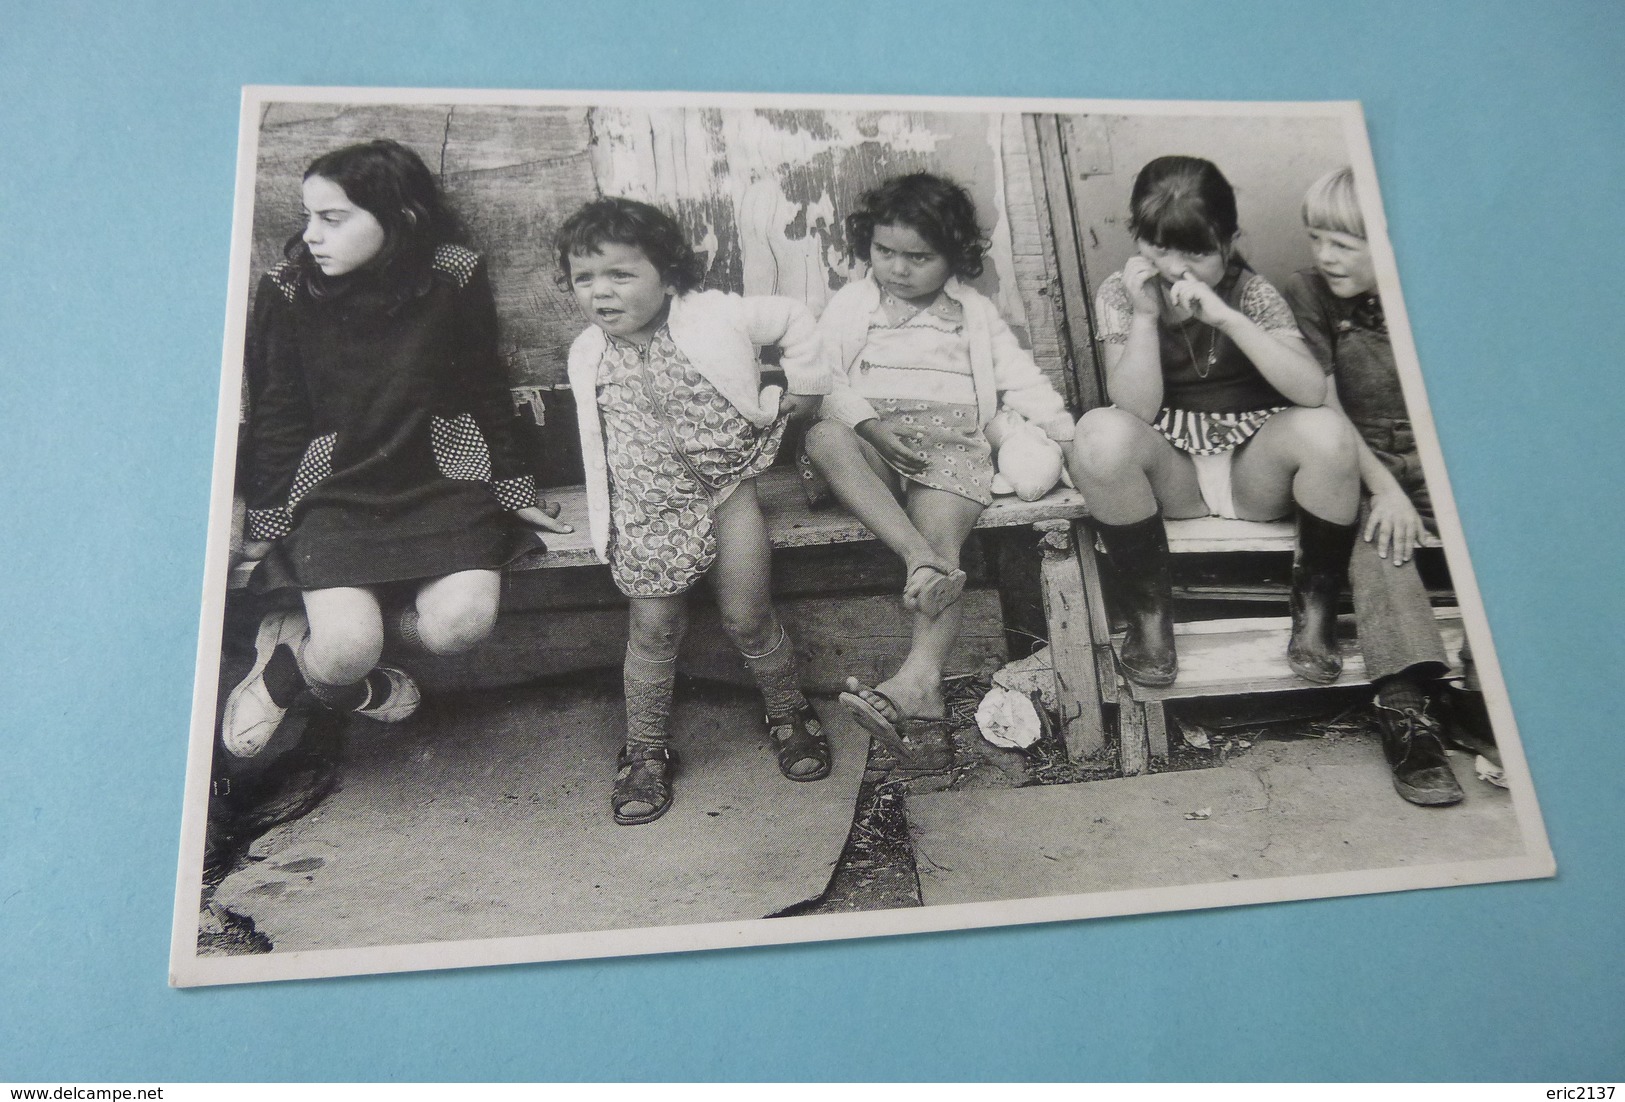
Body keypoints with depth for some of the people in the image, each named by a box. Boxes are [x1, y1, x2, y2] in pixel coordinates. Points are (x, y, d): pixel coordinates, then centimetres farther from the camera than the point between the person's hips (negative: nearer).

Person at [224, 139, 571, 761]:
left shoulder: (454, 277, -5)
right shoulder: (288, 290, -3)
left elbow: (486, 394, 6)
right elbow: (276, 418, 5)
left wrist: (515, 492, 9)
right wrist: (265, 523, 5)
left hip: (443, 476, 1)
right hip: (335, 485, -1)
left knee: (462, 621, -25)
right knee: (346, 648, -24)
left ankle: (302, 634, 0)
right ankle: (305, 661, 15)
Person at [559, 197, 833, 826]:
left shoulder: (714, 317, -8)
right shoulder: (587, 357, 3)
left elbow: (795, 322, 5)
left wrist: (805, 389, 8)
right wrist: (606, 519, 12)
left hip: (725, 486, -2)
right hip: (648, 510, 2)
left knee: (747, 616, -2)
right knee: (654, 630, 0)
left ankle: (789, 715, 24)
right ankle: (646, 751, 18)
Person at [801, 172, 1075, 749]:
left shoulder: (976, 313, 21)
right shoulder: (850, 305, 18)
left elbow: (1021, 377, 16)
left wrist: (1069, 434, 1)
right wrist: (869, 425, -12)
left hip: (950, 441, 0)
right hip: (871, 439, 1)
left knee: (942, 535, -29)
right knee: (822, 438, -35)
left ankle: (918, 676, -42)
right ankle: (918, 555, -46)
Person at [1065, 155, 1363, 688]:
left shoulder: (1252, 293, -5)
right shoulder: (1119, 295, -4)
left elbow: (1312, 390, -21)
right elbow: (1138, 410, -15)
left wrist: (1225, 316, -27)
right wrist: (1145, 316, -22)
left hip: (1253, 465, 1)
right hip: (1168, 471, 0)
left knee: (1327, 431, -30)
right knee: (1101, 433, -32)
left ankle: (1316, 605, -8)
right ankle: (1150, 606, -15)